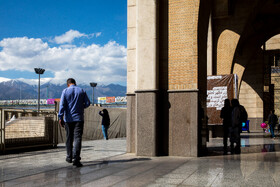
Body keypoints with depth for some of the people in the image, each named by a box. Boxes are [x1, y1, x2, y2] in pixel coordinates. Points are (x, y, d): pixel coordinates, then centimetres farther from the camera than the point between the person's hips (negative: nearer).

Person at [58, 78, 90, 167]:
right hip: (79, 118, 0)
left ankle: (69, 157, 25)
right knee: (77, 138, -6)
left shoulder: (65, 91, 0)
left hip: (68, 119, 1)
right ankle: (76, 158, -19)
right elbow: (87, 103, 3)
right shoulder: (82, 91, 4)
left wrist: (60, 117, -11)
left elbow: (62, 105, -9)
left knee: (69, 138, 13)